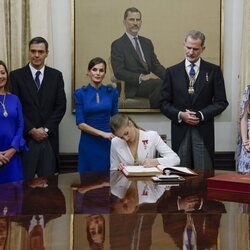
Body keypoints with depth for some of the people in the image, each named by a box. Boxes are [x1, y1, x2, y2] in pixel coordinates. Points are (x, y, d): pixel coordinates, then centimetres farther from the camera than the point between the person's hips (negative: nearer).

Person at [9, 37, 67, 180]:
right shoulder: (16, 75, 2)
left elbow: (61, 106, 4)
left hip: (49, 137, 2)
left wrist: (46, 129, -7)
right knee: (25, 180, -1)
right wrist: (31, 130, -10)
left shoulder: (56, 75, 8)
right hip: (25, 138, -2)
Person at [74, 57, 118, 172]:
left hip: (108, 142, 1)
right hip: (88, 144, -1)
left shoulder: (112, 92, 3)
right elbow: (80, 123, -7)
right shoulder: (80, 93, -2)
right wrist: (102, 133, -15)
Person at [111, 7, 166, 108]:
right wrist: (141, 77, -20)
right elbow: (119, 72, -8)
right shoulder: (117, 45, 3)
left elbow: (156, 65, 18)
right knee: (159, 83, -34)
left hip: (149, 83, 5)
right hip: (133, 87, -5)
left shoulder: (147, 43, 22)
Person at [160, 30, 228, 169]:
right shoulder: (172, 72, 9)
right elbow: (164, 103, 7)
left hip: (204, 131, -1)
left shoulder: (213, 71, 5)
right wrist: (180, 115, -11)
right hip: (180, 130, 1)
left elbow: (221, 102, 2)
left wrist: (201, 115, -11)